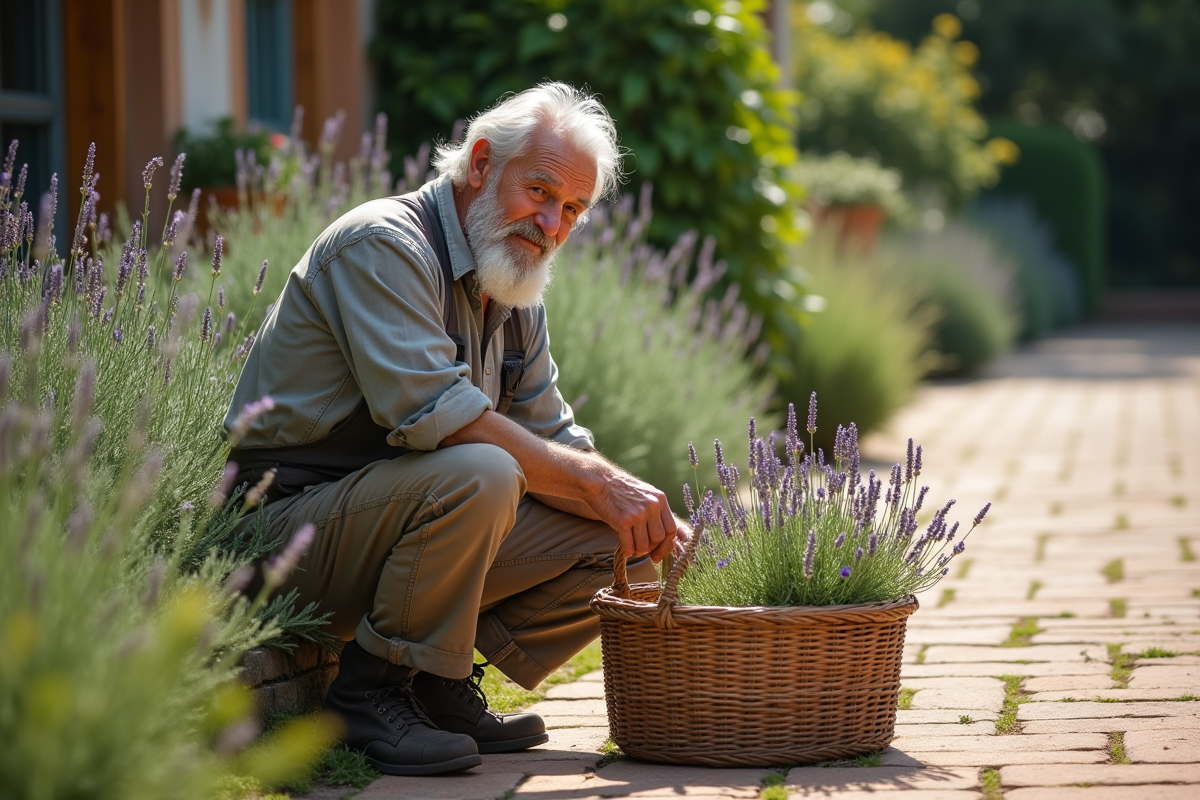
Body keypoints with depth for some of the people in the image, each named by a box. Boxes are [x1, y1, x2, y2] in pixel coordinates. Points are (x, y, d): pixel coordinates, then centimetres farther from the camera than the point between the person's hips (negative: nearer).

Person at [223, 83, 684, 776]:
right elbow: (434, 415, -28)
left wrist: (633, 504, -9)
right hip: (290, 520, -9)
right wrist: (596, 483, -23)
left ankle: (438, 688, 4)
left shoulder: (516, 295, 13)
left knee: (624, 548, -1)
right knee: (477, 474, -35)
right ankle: (374, 689, -16)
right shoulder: (382, 244, -16)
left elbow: (551, 443, 13)